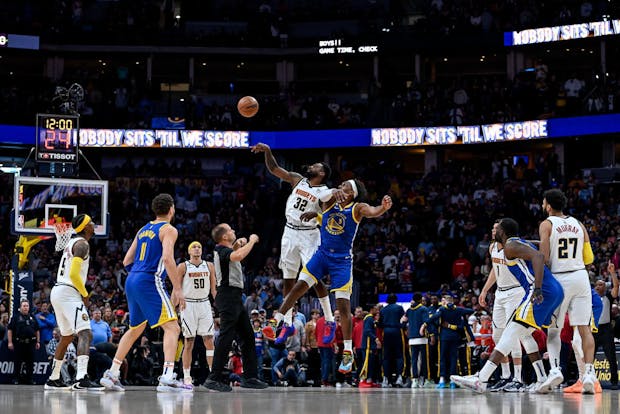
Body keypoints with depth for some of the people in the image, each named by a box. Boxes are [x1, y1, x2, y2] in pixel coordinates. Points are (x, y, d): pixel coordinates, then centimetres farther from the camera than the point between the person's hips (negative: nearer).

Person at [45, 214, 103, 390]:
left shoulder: (72, 243, 21)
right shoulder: (82, 244, -10)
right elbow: (74, 274, -20)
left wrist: (81, 293, 22)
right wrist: (85, 294, -9)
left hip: (57, 291, 10)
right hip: (69, 293, -10)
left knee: (67, 337, 22)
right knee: (85, 334, -19)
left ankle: (54, 379, 29)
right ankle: (82, 378, -35)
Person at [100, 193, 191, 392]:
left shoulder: (143, 230, 20)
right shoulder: (168, 229, -2)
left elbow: (126, 261, 19)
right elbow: (168, 259, -18)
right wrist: (178, 288, -17)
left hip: (131, 282, 8)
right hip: (150, 282, -8)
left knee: (135, 329, 23)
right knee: (172, 327, -10)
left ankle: (111, 374, 24)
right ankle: (167, 378, -24)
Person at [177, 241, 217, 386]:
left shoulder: (209, 266, 9)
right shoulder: (183, 267, 0)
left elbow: (214, 289, 12)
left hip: (204, 304, 3)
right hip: (188, 305, -3)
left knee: (209, 340, -3)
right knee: (189, 342, -1)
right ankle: (186, 376, 3)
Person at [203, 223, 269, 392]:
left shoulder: (225, 250, 18)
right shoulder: (221, 250, -11)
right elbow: (238, 256, -32)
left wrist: (237, 245, 25)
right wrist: (252, 241, -17)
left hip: (235, 298, 11)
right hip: (228, 295, -10)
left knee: (247, 336, 11)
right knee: (226, 337, -13)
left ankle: (249, 377, 14)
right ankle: (213, 379, -14)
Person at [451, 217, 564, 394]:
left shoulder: (511, 246, -4)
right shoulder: (522, 244, 26)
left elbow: (538, 256, -20)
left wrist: (538, 288, -29)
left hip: (542, 293, -10)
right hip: (556, 291, 10)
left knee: (511, 332, -13)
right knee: (524, 333, 22)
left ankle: (480, 380, -19)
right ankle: (543, 382, 15)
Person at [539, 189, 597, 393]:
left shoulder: (546, 225, -2)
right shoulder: (578, 224, 12)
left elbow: (544, 257, -12)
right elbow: (589, 258, 13)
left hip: (559, 279, -3)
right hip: (580, 277, 3)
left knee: (553, 330, 7)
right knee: (584, 328, 1)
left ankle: (555, 369, -11)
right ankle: (589, 372, -10)